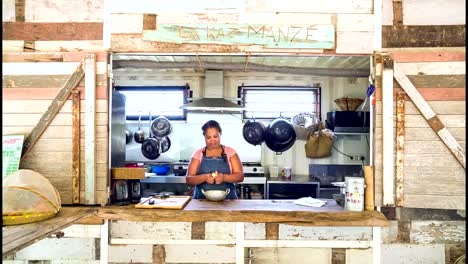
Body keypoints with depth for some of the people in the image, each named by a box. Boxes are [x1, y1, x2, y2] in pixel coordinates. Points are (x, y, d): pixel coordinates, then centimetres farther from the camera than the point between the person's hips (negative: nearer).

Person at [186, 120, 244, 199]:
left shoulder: (230, 152, 8)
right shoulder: (198, 154, 8)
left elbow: (240, 176, 2)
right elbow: (189, 179, 3)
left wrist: (224, 177, -16)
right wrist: (204, 177, -16)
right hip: (202, 201, 1)